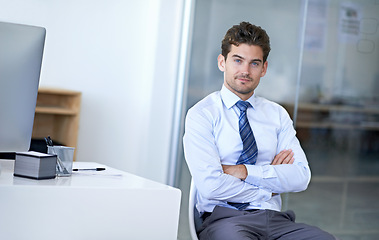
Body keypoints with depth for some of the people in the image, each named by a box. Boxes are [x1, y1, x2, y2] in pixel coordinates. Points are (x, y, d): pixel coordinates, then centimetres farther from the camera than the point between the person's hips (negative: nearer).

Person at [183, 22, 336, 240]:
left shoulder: (277, 114, 16)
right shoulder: (201, 115, 1)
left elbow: (301, 177, 3)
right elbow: (211, 186, -11)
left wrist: (244, 171, -8)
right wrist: (268, 191, -1)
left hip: (274, 219, 4)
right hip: (224, 218, -4)